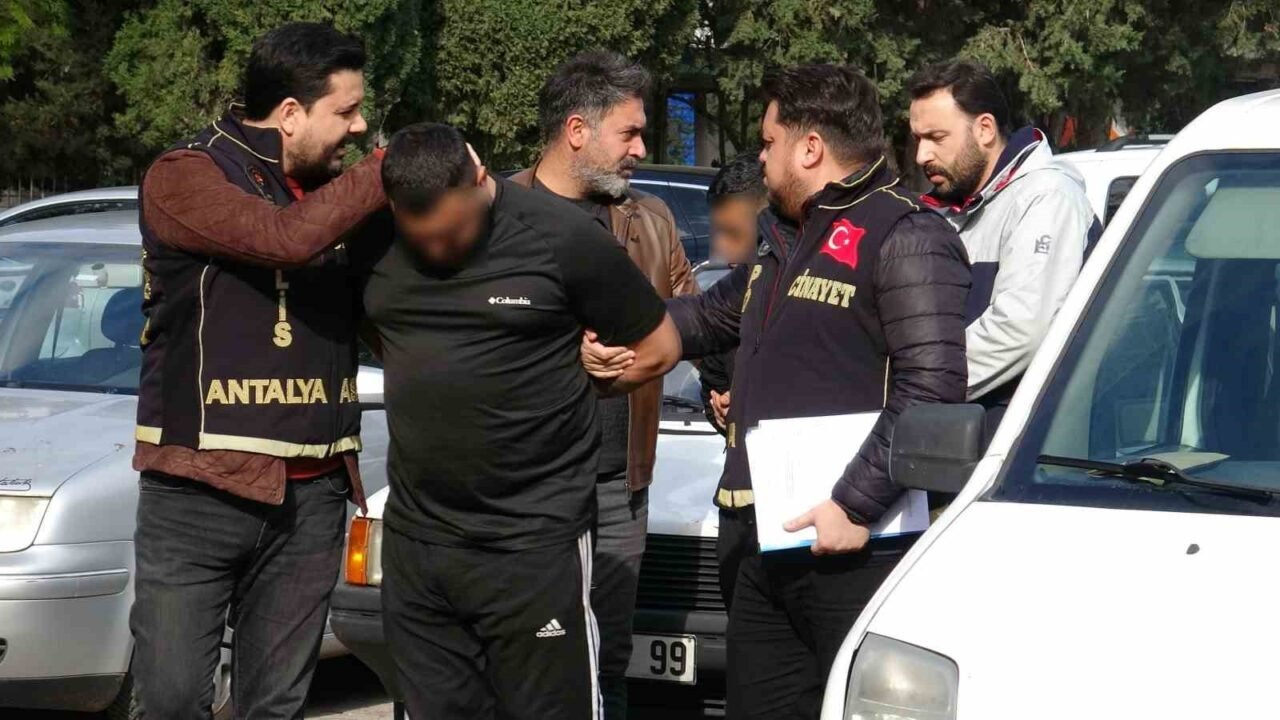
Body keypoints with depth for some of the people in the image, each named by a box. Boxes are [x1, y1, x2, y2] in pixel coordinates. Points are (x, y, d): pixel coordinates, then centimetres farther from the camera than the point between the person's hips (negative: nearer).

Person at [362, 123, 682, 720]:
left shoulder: (563, 236, -9)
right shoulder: (377, 237, 2)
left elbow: (658, 347, 1)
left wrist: (554, 394, 2)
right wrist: (435, 390, 8)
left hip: (534, 542, -5)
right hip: (413, 537, 5)